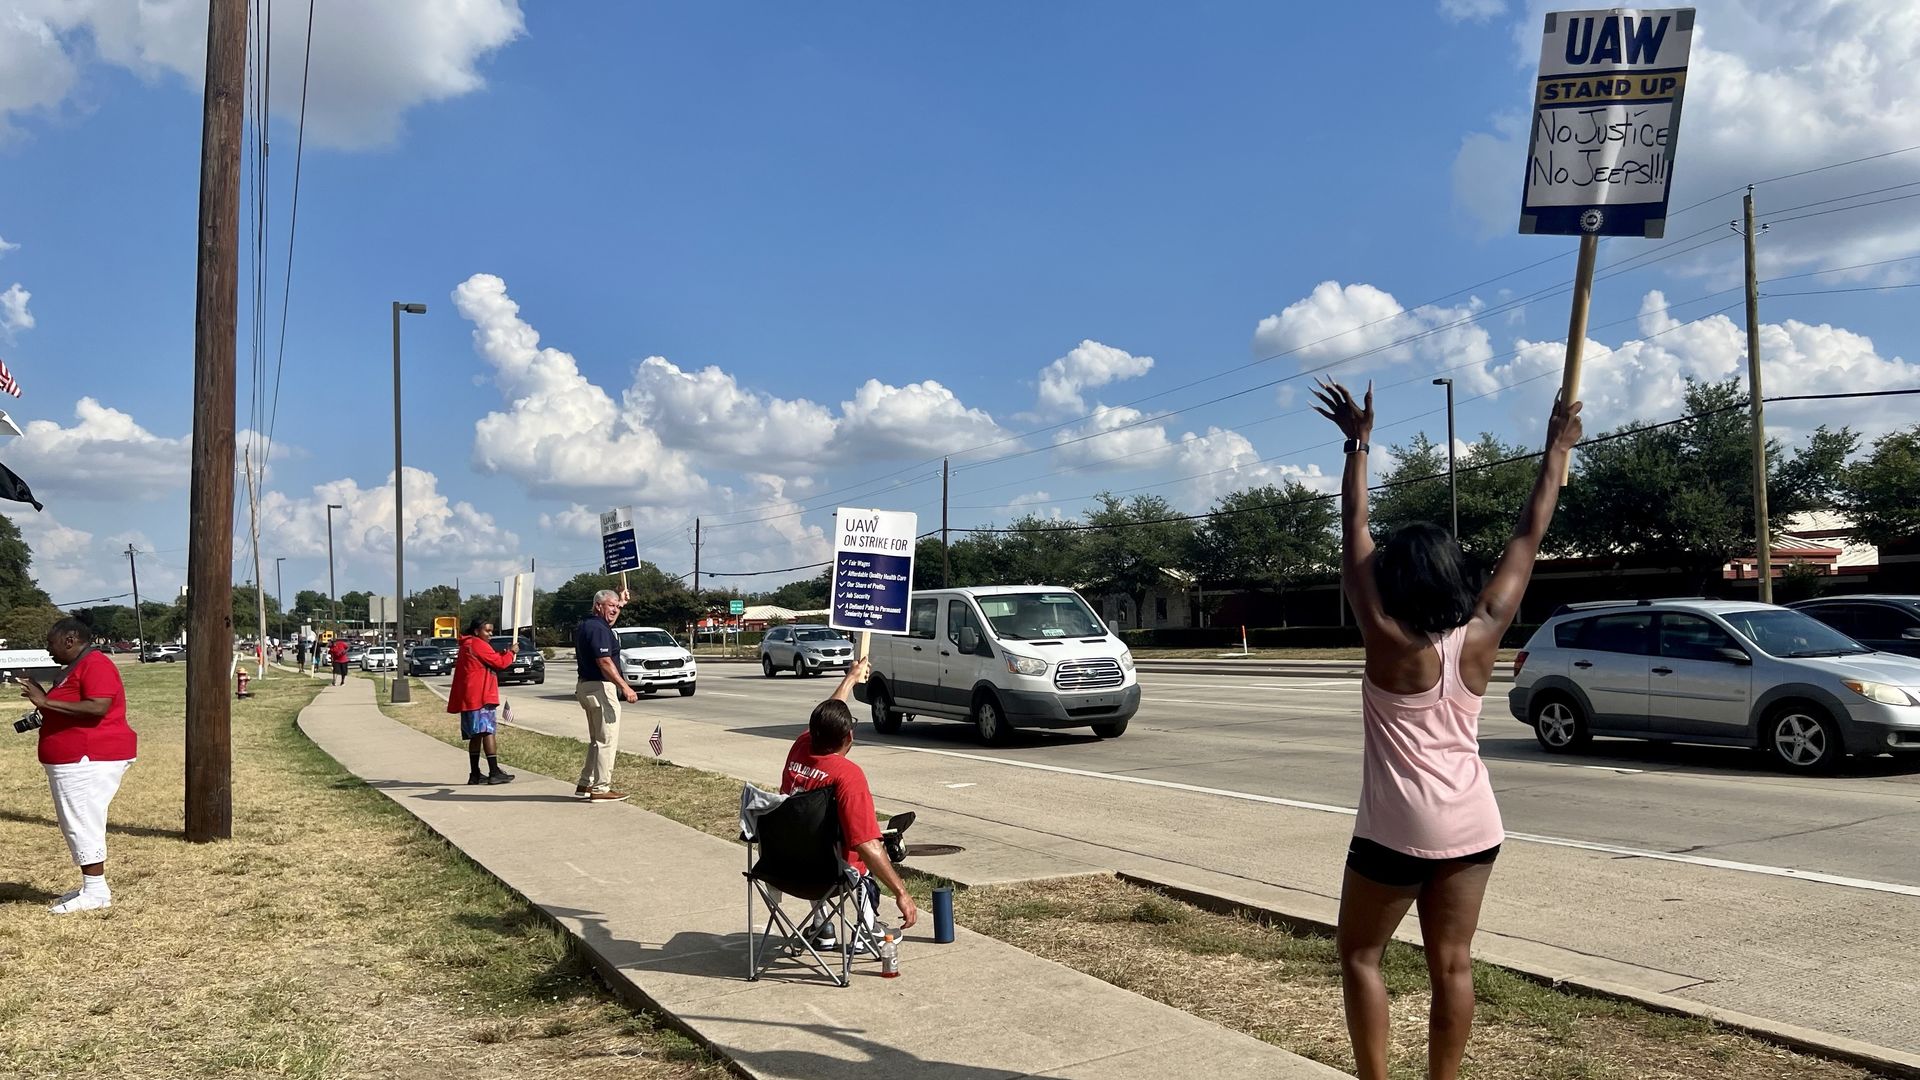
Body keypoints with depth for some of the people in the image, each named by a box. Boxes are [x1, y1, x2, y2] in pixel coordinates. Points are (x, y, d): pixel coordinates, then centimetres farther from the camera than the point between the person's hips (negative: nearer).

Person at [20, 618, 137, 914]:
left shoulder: (95, 665, -14)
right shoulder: (77, 667, 19)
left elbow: (98, 708, -27)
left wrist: (47, 702, -23)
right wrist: (44, 703, 13)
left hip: (91, 760, -11)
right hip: (75, 760, 11)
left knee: (82, 823, -9)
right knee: (76, 823, 13)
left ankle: (97, 892, -5)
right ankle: (91, 886, 18)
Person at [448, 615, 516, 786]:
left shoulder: (466, 645, 22)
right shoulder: (478, 644, -9)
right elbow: (499, 663, -10)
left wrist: (503, 654, 10)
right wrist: (510, 653, 5)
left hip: (469, 698, 10)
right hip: (480, 697, -10)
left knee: (476, 735, 10)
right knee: (488, 732, -11)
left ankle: (474, 774, 11)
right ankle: (494, 772, -14)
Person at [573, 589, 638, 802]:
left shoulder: (586, 625, 15)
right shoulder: (598, 629, -17)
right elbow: (604, 662, -25)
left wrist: (621, 603, 40)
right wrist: (625, 687, -27)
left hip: (586, 686, 11)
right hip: (600, 688, -11)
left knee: (597, 740, 19)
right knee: (608, 740, -5)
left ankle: (585, 784, 22)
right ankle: (600, 788, -3)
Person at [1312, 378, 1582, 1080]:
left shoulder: (1389, 641, -14)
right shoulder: (1480, 636, -4)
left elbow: (1354, 534, -9)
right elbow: (1528, 539, 3)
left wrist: (1357, 444, -3)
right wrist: (1557, 451, 11)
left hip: (1399, 830, -4)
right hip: (1473, 826, 5)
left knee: (1360, 955, 11)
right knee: (1452, 964, 10)